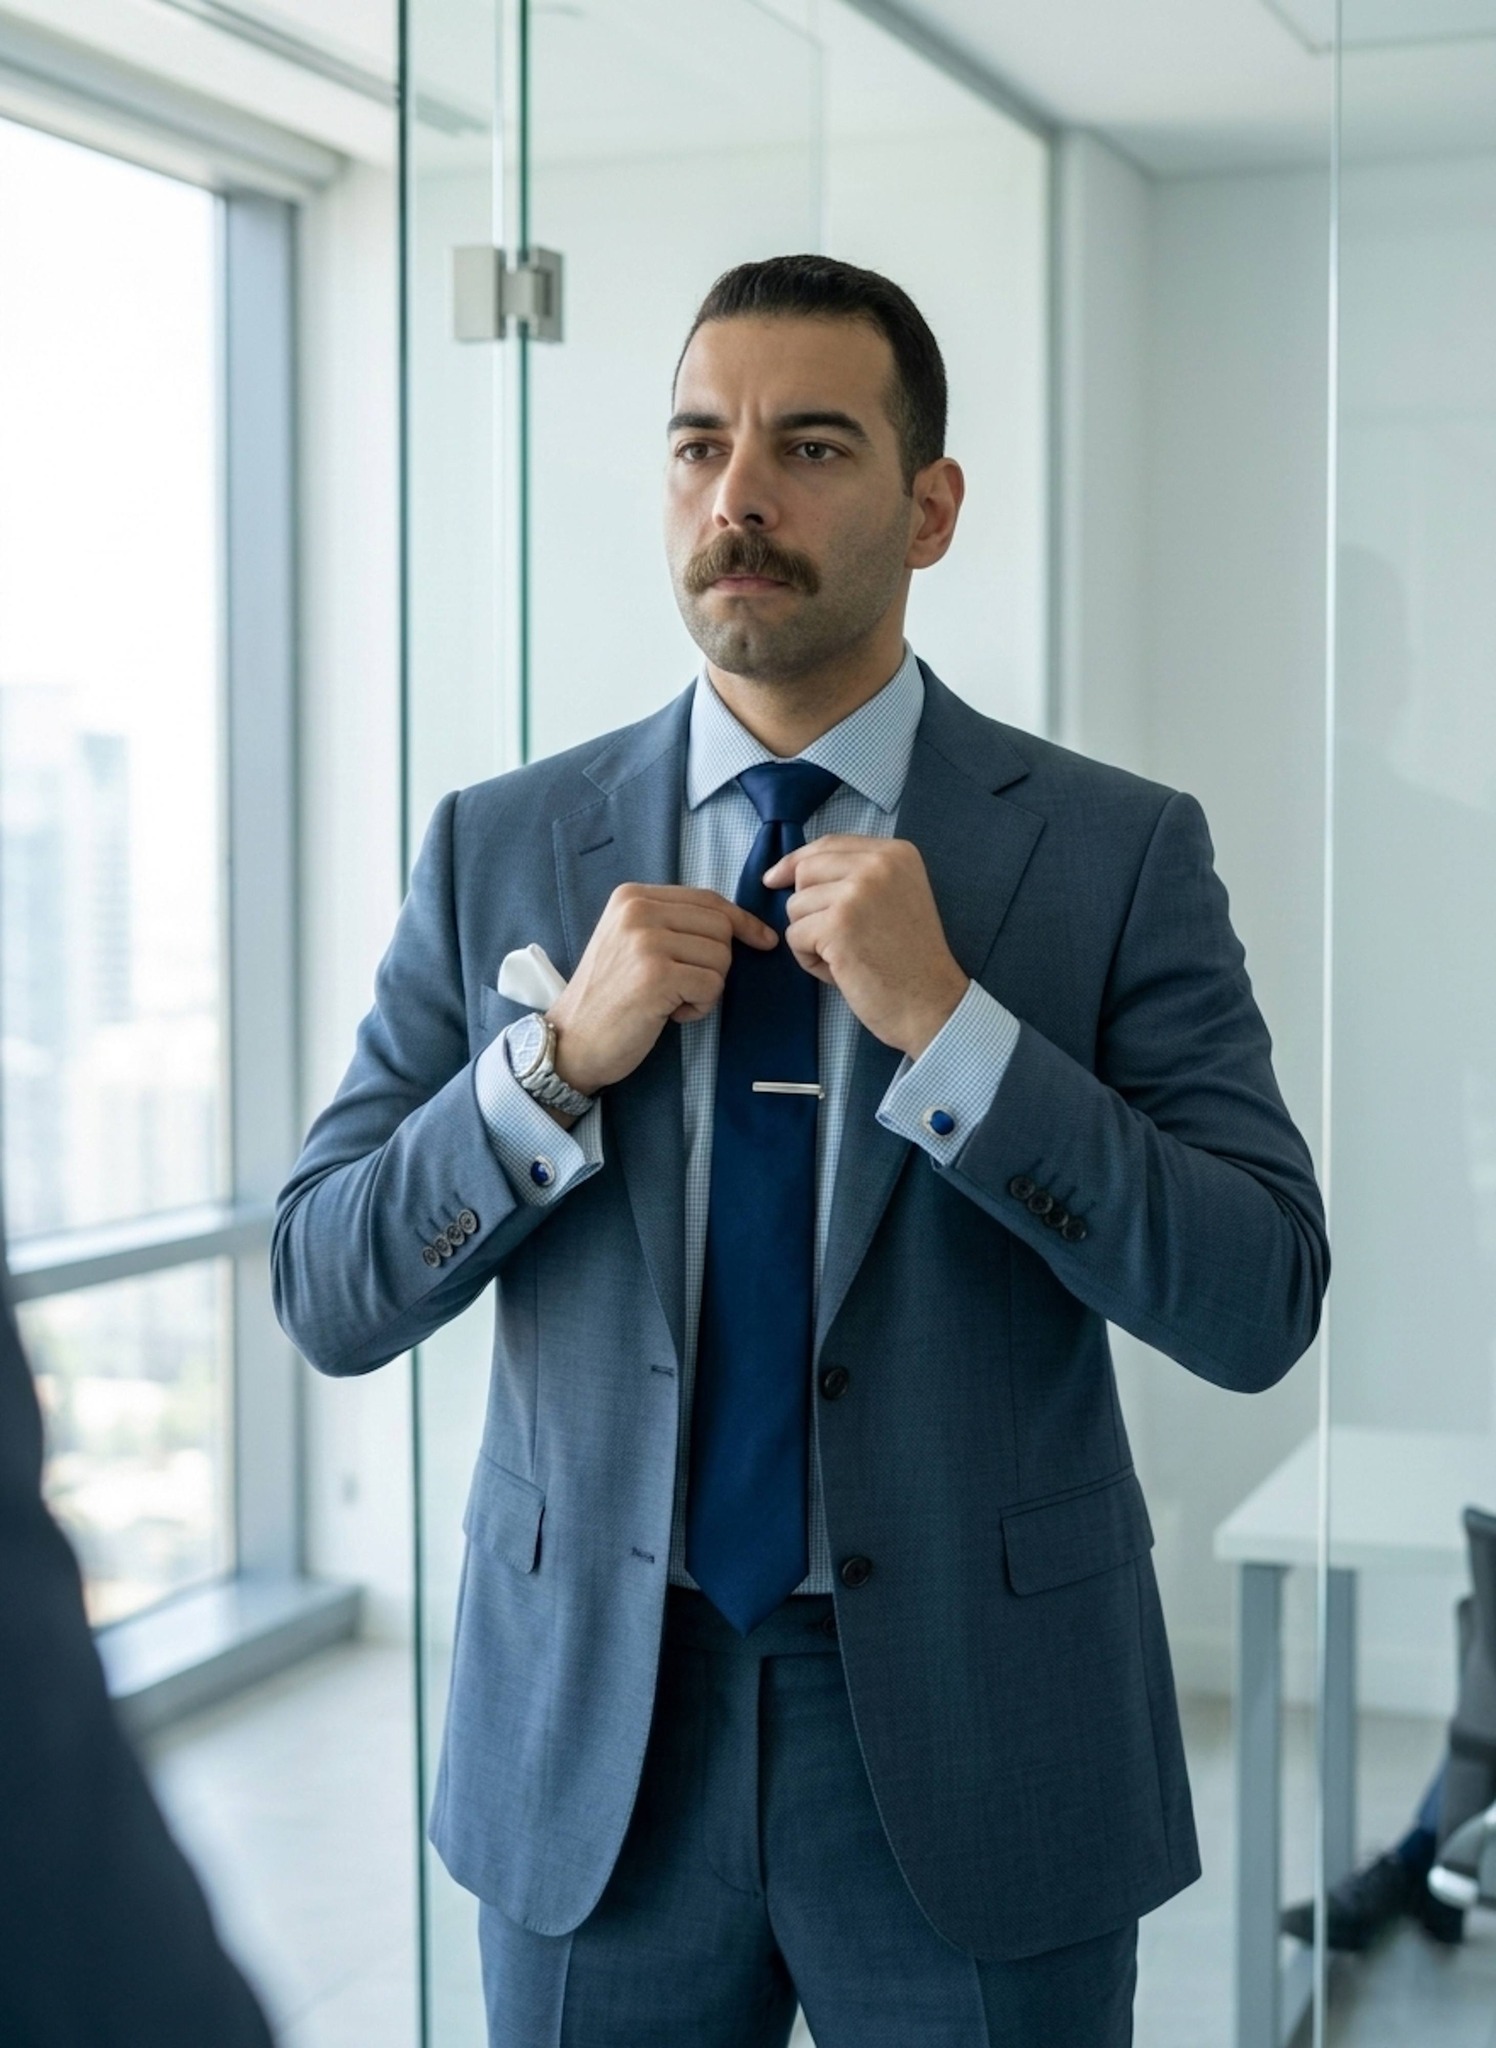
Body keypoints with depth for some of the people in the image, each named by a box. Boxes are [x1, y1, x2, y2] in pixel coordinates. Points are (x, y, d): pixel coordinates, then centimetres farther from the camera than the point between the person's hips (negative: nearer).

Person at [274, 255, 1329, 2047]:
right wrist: (561, 1058, -16)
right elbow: (327, 1297, -1)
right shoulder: (500, 850, 0)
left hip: (976, 1743, -1)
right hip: (595, 1735, 2)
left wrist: (947, 1025, -21)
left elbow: (1259, 1304, -11)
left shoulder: (1117, 852, -5)